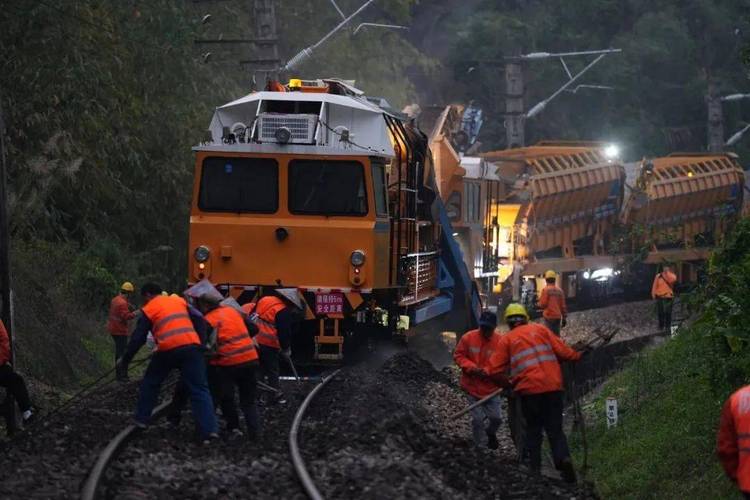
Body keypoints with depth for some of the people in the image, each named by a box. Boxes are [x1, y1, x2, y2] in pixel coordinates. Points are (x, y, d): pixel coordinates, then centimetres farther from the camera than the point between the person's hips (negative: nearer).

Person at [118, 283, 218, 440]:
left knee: (150, 383, 22)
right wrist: (200, 343, 11)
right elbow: (199, 320, 11)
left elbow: (138, 338, 12)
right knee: (199, 389, 1)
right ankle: (209, 429, -10)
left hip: (168, 350, -2)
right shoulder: (179, 301, 22)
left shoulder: (149, 309, 13)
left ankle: (142, 419, 27)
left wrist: (125, 359, 21)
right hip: (192, 347, 2)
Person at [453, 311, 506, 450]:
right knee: (478, 419, 1)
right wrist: (472, 368, -17)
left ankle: (490, 433, 37)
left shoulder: (500, 342, -11)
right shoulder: (468, 338, -9)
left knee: (496, 418, 3)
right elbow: (458, 356, -2)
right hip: (473, 387, 0)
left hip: (491, 387, 0)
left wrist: (487, 371, -22)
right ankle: (482, 446, 19)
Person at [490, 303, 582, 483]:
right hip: (553, 387, 1)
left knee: (533, 429, 13)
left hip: (529, 389, -1)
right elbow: (561, 350, 5)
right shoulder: (540, 329, 11)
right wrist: (576, 356, 22)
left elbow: (495, 369, 4)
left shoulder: (506, 339, 8)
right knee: (555, 428, 7)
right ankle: (563, 457, -17)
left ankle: (535, 466, 5)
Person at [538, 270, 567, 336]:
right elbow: (563, 305, 8)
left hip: (549, 316, -5)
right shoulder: (559, 290, 5)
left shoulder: (546, 289, -10)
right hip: (558, 317, 5)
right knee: (557, 335, 11)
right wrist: (564, 318, 15)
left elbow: (542, 304, -12)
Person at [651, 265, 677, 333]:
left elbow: (674, 279, -23)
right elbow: (655, 286, 5)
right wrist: (653, 295, -4)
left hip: (668, 297, -1)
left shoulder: (670, 276, 1)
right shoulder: (658, 276, 3)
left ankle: (667, 327, 2)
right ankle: (661, 326, 17)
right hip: (659, 297, 1)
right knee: (660, 313, 6)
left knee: (668, 313, -4)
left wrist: (667, 273, -17)